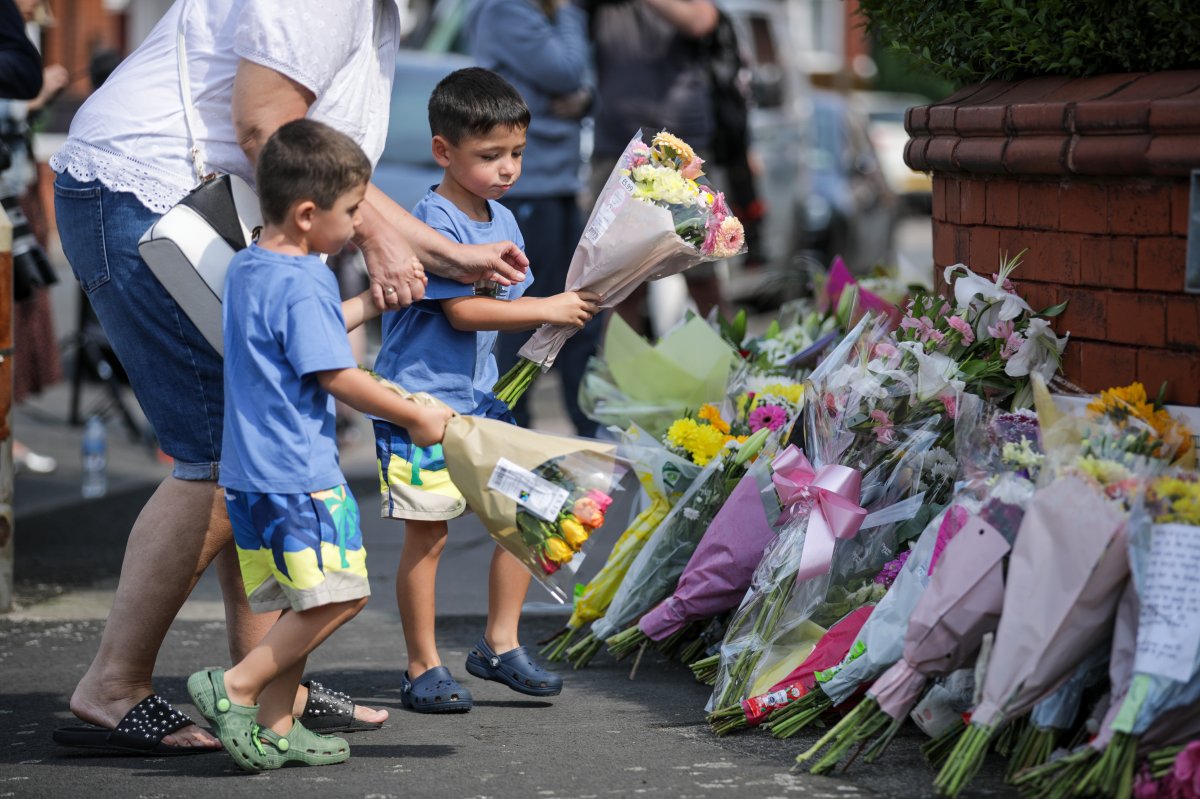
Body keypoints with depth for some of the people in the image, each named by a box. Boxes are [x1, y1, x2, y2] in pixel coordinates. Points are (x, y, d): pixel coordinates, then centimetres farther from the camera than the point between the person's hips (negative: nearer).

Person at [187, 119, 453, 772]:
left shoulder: (244, 269, 14)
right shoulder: (303, 283, -16)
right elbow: (335, 376, -17)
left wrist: (376, 302, 31)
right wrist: (417, 417, -7)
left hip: (247, 472, 10)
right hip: (298, 473, -10)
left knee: (296, 605, 13)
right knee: (339, 596, -6)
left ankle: (276, 729, 12)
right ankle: (236, 688, -8)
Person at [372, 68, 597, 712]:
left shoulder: (502, 220, 11)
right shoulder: (433, 220, -16)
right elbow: (462, 311, -21)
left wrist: (571, 308, -2)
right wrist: (546, 309, -19)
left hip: (478, 397, 8)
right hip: (420, 400, -8)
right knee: (427, 534, -3)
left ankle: (499, 644, 19)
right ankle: (423, 669, 7)